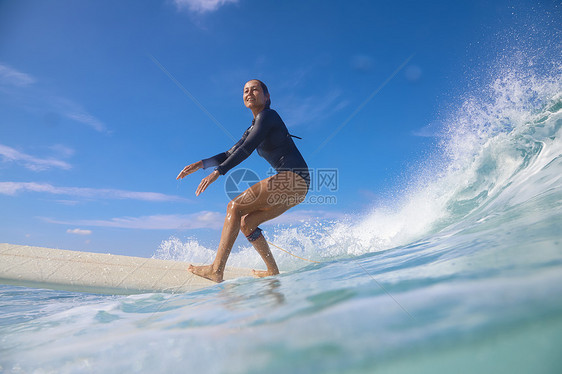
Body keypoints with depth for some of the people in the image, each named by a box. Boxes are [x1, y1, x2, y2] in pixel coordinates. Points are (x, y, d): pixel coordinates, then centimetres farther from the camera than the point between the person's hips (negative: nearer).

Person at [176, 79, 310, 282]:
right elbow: (230, 154, 23)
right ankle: (273, 271, 10)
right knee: (246, 222, 7)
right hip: (291, 184, 9)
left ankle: (216, 270, -18)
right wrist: (201, 164, 11)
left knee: (235, 206, -15)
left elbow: (246, 150, -16)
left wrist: (217, 172, -22)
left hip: (295, 177, -9)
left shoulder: (267, 115, -4)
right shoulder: (253, 129, 23)